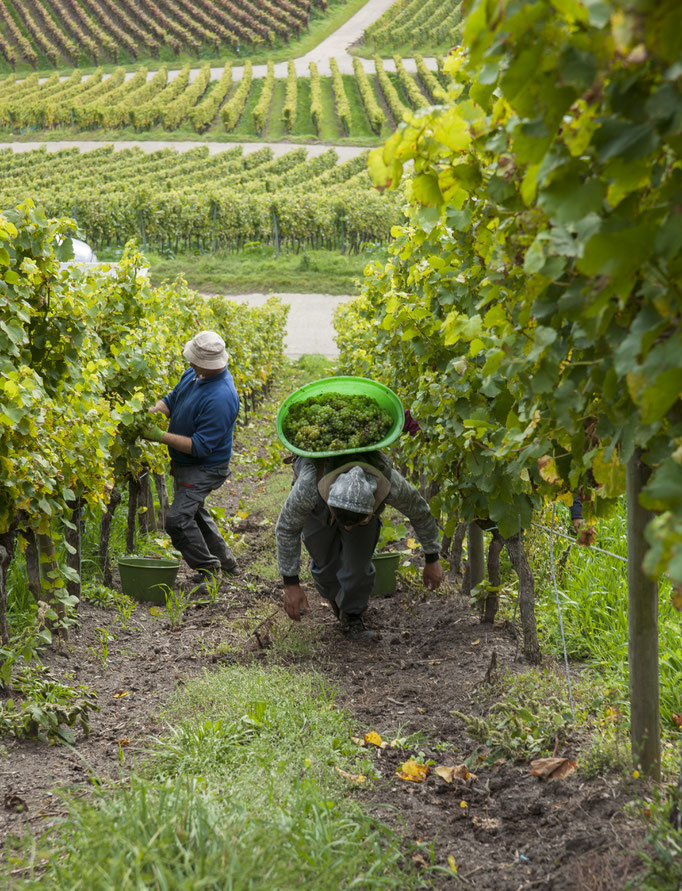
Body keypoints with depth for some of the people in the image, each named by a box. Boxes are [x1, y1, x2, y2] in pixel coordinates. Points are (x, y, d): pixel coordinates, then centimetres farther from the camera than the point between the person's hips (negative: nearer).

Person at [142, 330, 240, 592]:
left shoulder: (220, 398, -34)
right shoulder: (194, 374, -6)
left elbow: (200, 447, -31)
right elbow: (172, 399, 10)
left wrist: (161, 436, -29)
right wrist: (151, 411, -12)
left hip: (205, 469, -10)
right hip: (185, 463, 10)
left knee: (178, 520, -15)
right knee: (193, 511, 26)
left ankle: (209, 568, 4)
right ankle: (225, 560, 42)